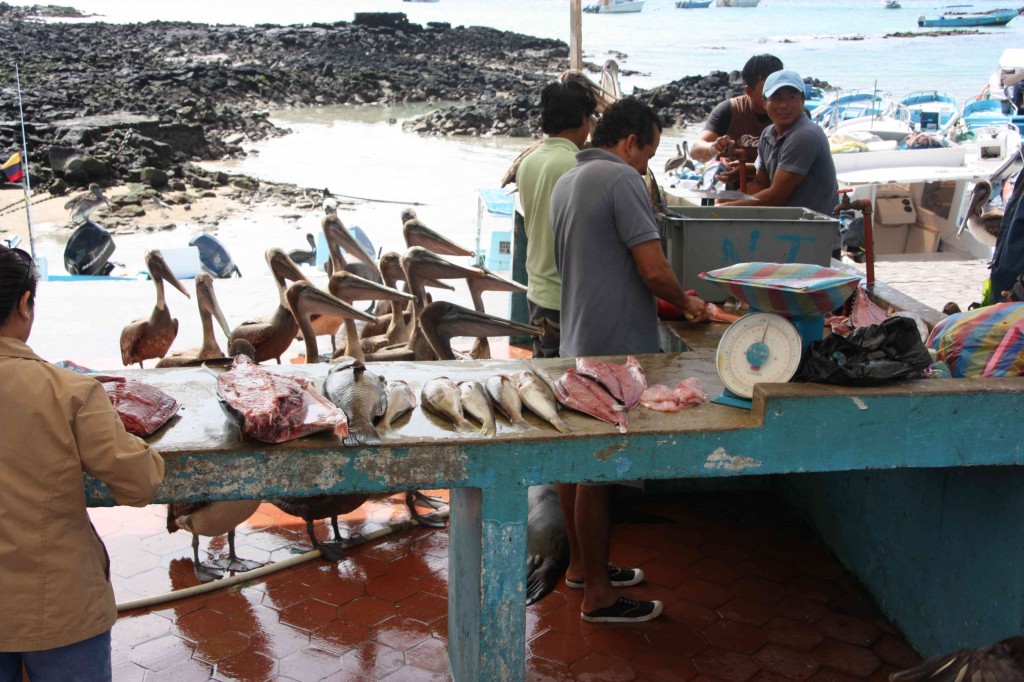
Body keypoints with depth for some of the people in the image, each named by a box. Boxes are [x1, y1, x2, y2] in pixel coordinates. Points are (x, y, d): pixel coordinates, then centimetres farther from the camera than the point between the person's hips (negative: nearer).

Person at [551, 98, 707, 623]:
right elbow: (654, 270, -20)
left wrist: (662, 295, 22)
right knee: (598, 470, -2)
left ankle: (581, 564, 33)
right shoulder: (621, 179, -15)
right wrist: (685, 302, 0)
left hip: (575, 342, 10)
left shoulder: (565, 182, 15)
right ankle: (598, 593, 9)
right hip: (614, 349, -10)